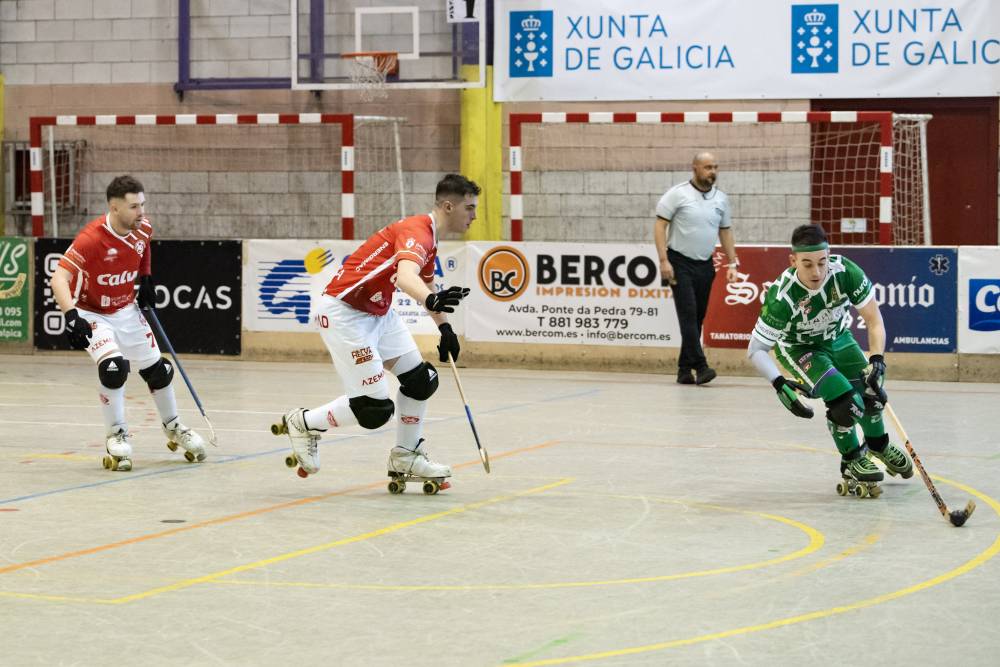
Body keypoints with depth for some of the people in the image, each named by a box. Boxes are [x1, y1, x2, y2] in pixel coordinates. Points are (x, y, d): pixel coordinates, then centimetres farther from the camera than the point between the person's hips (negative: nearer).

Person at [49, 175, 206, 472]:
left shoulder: (143, 228, -11)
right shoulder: (91, 239, -32)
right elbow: (59, 279, -38)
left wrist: (146, 280, 8)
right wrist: (71, 316, -50)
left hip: (128, 311, 6)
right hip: (93, 314, -6)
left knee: (157, 370, 11)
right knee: (114, 367, -27)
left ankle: (173, 427, 37)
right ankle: (117, 435, -6)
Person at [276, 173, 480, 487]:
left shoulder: (429, 239, 10)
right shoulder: (416, 232, -22)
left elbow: (426, 284, 30)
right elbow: (406, 277, -43)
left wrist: (445, 328, 28)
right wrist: (432, 300, -62)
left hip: (377, 313, 10)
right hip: (342, 313, -10)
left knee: (422, 380, 8)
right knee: (375, 409, -12)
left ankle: (405, 457, 24)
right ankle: (303, 423, 10)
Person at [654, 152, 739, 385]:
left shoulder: (721, 199, 9)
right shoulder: (678, 194, -6)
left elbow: (725, 232, 17)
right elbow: (659, 225, -7)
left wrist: (732, 263, 10)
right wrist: (664, 260, -15)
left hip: (705, 265, 5)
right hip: (680, 263, -5)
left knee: (698, 318, 7)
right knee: (688, 314, -13)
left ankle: (684, 370, 14)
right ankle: (700, 366, -17)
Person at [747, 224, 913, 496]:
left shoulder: (845, 272, -30)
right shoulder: (781, 297, -38)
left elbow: (874, 320, -20)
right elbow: (756, 349, -28)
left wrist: (877, 359, -33)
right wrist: (781, 385, -39)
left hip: (836, 338, 4)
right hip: (796, 348, -4)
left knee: (871, 392, -2)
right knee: (845, 400, -21)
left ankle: (879, 446, 31)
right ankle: (852, 460, 7)